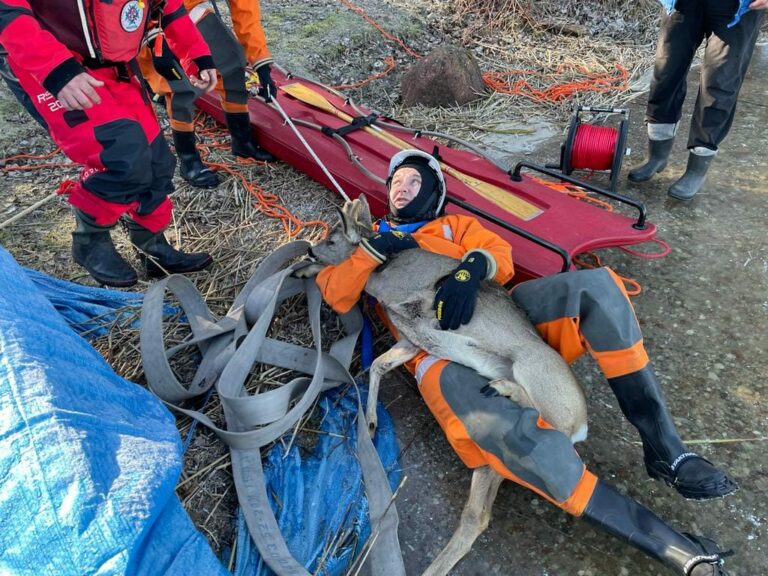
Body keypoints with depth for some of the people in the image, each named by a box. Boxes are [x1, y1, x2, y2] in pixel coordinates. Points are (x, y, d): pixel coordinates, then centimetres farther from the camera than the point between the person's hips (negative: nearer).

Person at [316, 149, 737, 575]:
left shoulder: (454, 225, 28)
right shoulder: (370, 241, 25)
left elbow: (501, 256, 7)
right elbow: (335, 295, 8)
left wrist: (472, 267, -16)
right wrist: (374, 250, -7)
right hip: (442, 355, -3)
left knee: (597, 286, -24)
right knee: (520, 437, -36)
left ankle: (664, 450, -17)